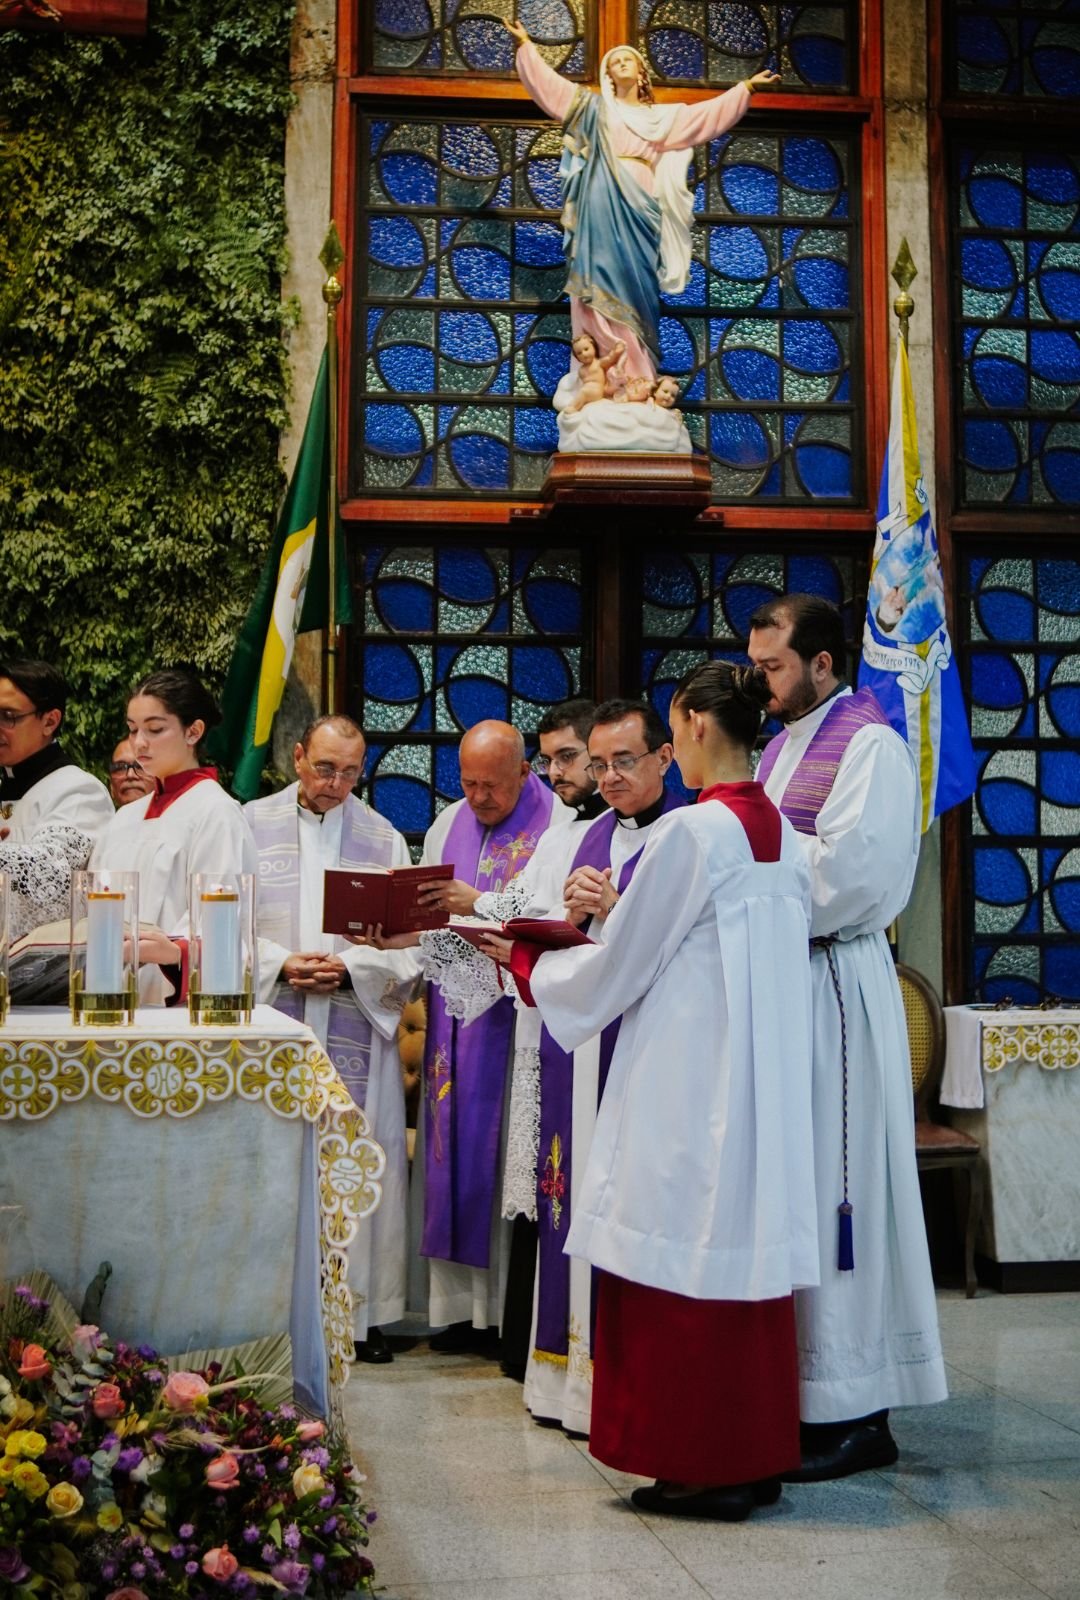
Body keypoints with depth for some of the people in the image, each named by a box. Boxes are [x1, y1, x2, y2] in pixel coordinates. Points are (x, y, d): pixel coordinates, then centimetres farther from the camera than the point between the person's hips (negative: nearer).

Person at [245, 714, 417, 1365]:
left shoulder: (384, 839, 8)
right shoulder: (252, 825, 5)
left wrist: (348, 968, -13)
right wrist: (281, 964, -13)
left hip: (356, 1033, 1)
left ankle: (364, 1308, 11)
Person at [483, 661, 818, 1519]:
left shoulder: (689, 831, -15)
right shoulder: (785, 834, 7)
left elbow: (618, 968, -9)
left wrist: (523, 958, 8)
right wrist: (623, 918, 25)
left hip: (689, 1080, -8)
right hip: (766, 1079, 8)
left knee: (684, 1258, 1)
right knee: (751, 1250, 13)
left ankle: (700, 1464, 8)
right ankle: (755, 1455, 21)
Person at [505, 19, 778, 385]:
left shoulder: (662, 117, 23)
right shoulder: (594, 107, 18)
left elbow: (710, 114, 20)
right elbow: (547, 81, 15)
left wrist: (747, 87, 15)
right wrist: (525, 44, 11)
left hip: (638, 208, 2)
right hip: (602, 206, -2)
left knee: (634, 289, -5)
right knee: (601, 282, -12)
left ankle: (636, 382, -8)